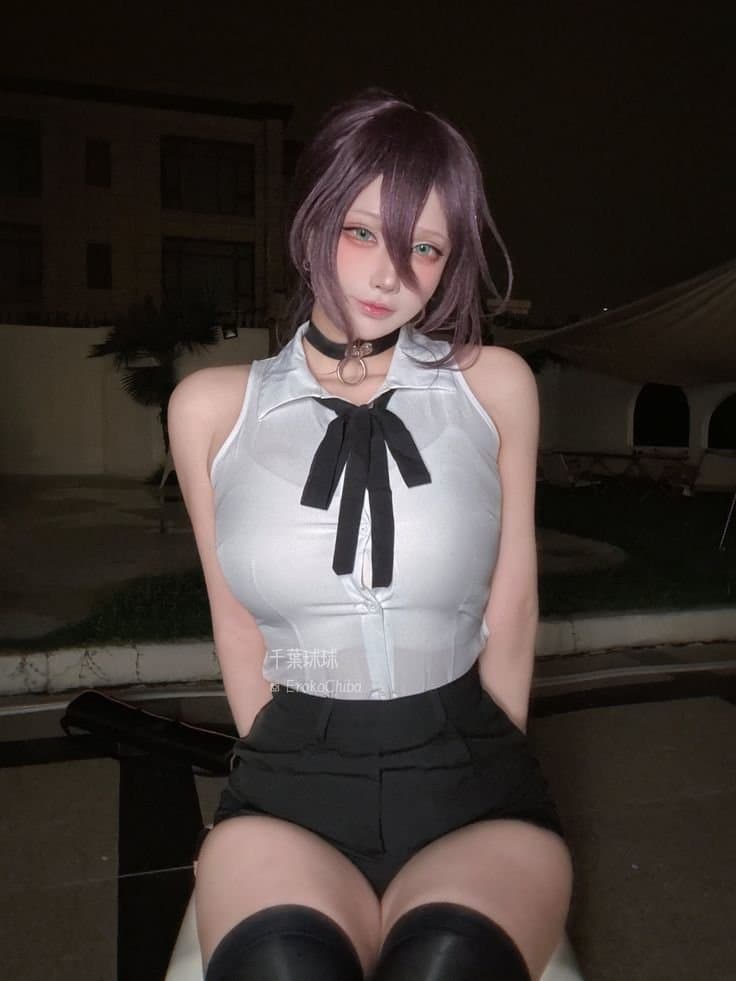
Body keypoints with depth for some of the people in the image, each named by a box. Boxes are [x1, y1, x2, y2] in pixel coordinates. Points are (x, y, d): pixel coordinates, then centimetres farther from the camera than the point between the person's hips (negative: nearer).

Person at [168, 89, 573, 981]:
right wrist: (287, 772, 2)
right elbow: (239, 628, 5)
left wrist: (487, 768, 6)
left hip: (469, 775, 1)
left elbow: (510, 610, 4)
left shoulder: (495, 386, 1)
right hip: (292, 778, 0)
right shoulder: (212, 406, 2)